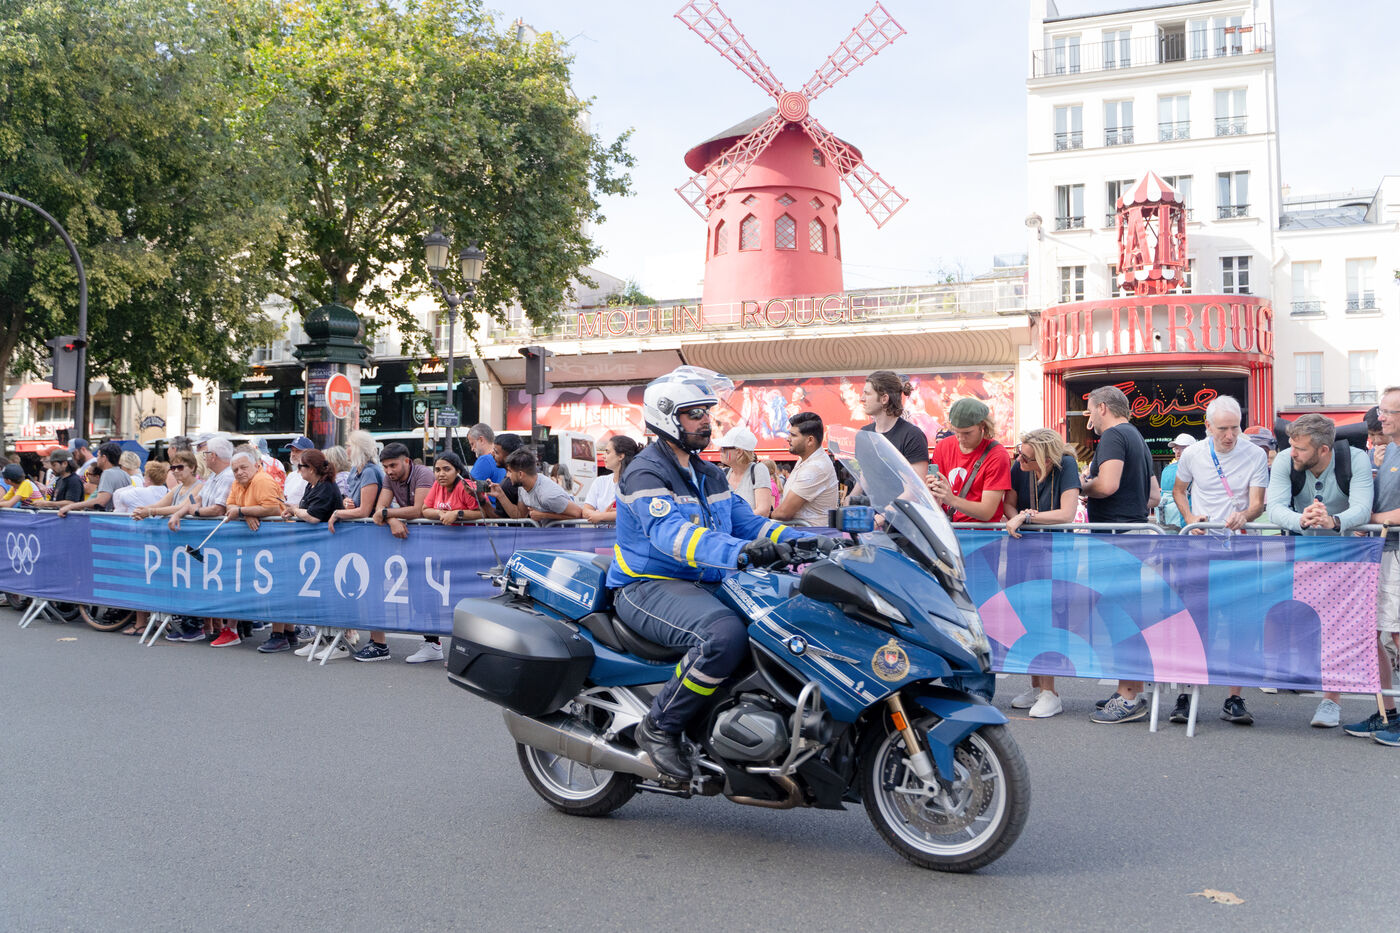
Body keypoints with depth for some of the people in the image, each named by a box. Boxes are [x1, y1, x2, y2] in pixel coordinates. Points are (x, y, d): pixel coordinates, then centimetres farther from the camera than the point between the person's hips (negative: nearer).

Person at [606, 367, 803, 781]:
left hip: (705, 585, 9)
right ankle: (659, 726, -18)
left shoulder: (708, 475, 19)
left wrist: (799, 541, -4)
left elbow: (746, 521, 15)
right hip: (649, 588, -8)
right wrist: (741, 552, -43)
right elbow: (672, 533, -28)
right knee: (725, 633, -35)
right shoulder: (645, 474, -11)